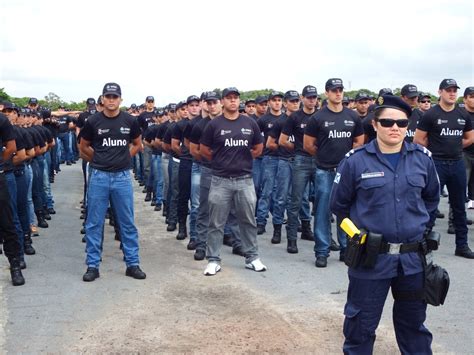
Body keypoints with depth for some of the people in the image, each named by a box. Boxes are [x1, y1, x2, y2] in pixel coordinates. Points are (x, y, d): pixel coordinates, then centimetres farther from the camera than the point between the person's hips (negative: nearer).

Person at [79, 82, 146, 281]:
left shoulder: (130, 121, 1)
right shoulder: (93, 122, -3)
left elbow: (137, 144, 16)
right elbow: (84, 147, 11)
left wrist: (122, 158, 7)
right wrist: (100, 160, 8)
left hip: (122, 177, 1)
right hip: (99, 177, -1)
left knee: (127, 223, 7)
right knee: (94, 223, 4)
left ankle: (132, 264, 16)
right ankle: (92, 265, 13)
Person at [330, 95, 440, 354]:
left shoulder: (422, 158, 0)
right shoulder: (355, 160, -8)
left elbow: (431, 198, 17)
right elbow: (339, 205, 2)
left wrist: (422, 228, 13)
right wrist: (358, 233, 5)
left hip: (413, 258, 3)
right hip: (371, 257, -3)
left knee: (413, 322, 20)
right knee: (362, 323, 9)